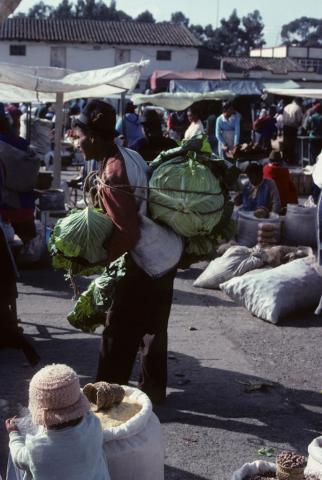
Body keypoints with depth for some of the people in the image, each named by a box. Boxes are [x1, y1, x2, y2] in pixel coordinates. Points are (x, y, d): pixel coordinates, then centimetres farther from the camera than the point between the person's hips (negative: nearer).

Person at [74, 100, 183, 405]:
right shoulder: (130, 155, 5)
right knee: (153, 327, 20)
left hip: (146, 261, -9)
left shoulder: (113, 175, -22)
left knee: (119, 331, 4)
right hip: (167, 252, 9)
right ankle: (153, 389, 33)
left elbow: (128, 233, -24)